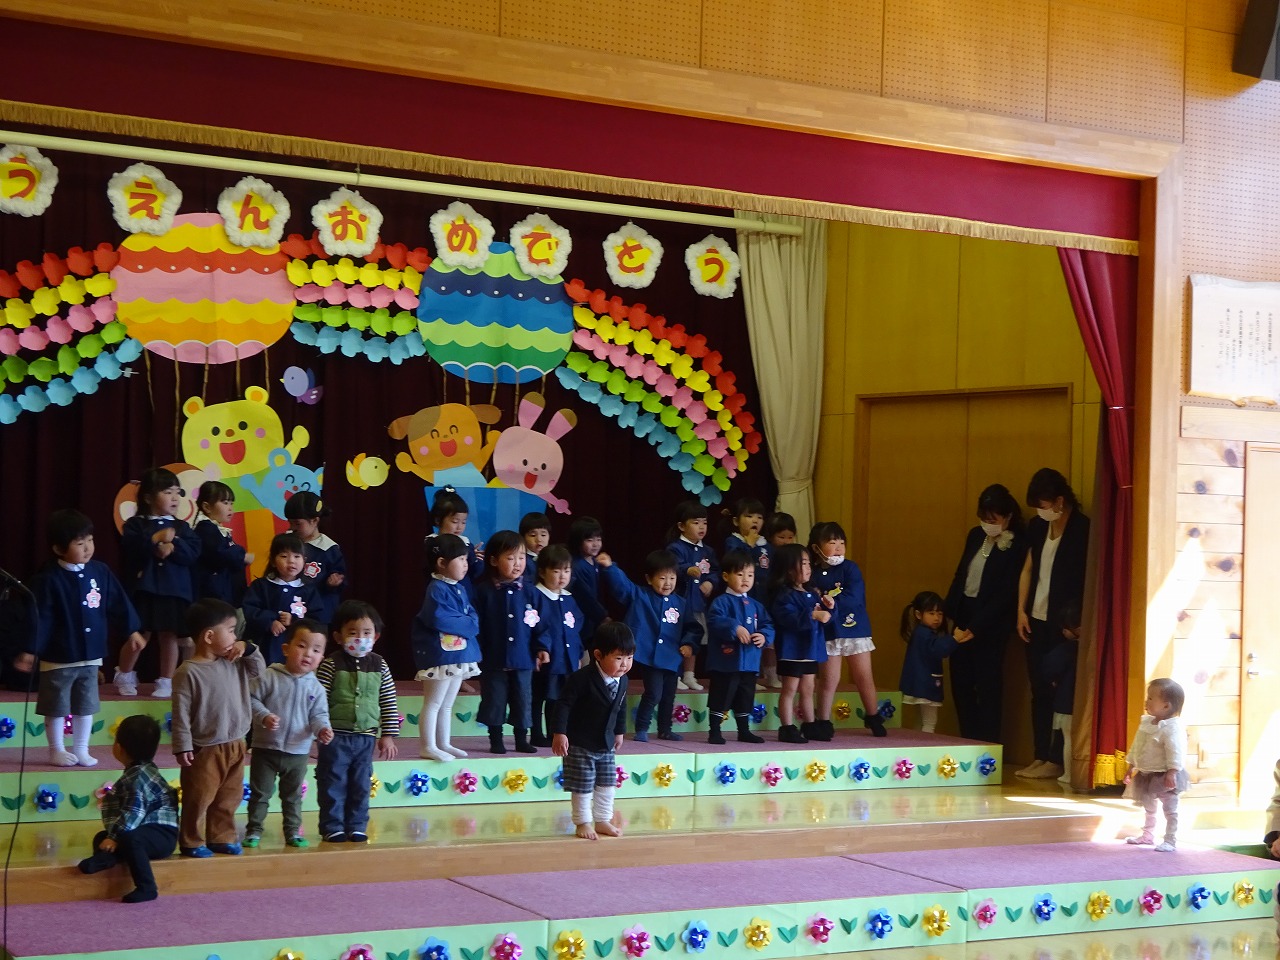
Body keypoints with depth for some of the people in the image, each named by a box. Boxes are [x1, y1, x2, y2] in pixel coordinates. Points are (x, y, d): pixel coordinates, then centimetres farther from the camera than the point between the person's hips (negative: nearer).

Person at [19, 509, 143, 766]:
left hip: (91, 655, 5)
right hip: (58, 657, -5)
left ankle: (81, 750, 24)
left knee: (86, 706, 13)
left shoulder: (101, 571, -1)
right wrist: (28, 650, -17)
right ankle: (57, 751, 22)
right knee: (56, 707, 8)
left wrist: (131, 630, 11)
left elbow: (118, 603, 8)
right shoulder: (49, 579, -16)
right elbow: (39, 617, -17)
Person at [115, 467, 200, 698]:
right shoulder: (135, 524, 0)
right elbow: (129, 551, -16)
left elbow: (193, 552, -3)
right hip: (144, 588, -3)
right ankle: (124, 677, 20)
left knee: (170, 636, 4)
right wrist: (155, 539, -22)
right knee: (141, 635, 0)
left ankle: (166, 682, 14)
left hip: (174, 590, 3)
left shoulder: (181, 527, 10)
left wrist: (173, 547, -18)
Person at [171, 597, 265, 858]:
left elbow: (258, 670, 17)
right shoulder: (188, 672, -18)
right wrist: (183, 747, -18)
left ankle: (222, 838, 30)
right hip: (205, 750, -7)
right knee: (198, 799, 6)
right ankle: (191, 842, 19)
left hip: (234, 747, 7)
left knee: (229, 799, 17)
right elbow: (181, 713, -17)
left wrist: (248, 649, -1)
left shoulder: (234, 663, 1)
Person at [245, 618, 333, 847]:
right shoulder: (269, 677, -12)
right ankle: (254, 831, 19)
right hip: (265, 749, -2)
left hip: (298, 752, 3)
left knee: (293, 796, 15)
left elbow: (319, 714, -1)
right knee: (260, 794, 8)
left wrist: (322, 729, -21)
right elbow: (251, 699, -10)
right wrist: (264, 716, -25)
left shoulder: (315, 688, -3)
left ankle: (293, 831, 27)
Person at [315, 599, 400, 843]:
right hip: (336, 737, -3)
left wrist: (388, 735, 5)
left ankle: (356, 826, 20)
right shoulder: (331, 665, -8)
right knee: (334, 784, 2)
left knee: (361, 785, 10)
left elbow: (389, 703, 8)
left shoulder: (379, 666, 3)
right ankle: (332, 827, 11)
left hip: (366, 738, 3)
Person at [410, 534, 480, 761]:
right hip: (440, 654, -9)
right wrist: (465, 623, -13)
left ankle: (444, 744, 22)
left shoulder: (460, 589, 13)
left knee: (447, 704, 15)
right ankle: (428, 747, 1)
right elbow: (439, 619, -25)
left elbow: (473, 617, 12)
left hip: (460, 653, 9)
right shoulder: (436, 589, -15)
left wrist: (467, 624, -11)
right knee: (433, 703, -3)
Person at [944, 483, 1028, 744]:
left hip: (991, 622, -7)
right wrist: (953, 615, 6)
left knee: (987, 685, -3)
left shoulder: (1017, 546, -12)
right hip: (964, 614, 7)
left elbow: (1006, 594, -15)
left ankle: (987, 744, 6)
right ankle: (969, 742, 18)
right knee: (960, 682, 8)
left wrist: (974, 628, -18)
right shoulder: (976, 536, 8)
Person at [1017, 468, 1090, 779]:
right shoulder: (1038, 526, 9)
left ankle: (1056, 760, 2)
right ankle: (1041, 757, 14)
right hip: (1036, 620, 6)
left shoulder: (1082, 529, -10)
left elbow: (1088, 579, -10)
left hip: (1063, 624, -6)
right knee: (1039, 691, 9)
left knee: (1059, 691, -3)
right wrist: (1022, 610, 8)